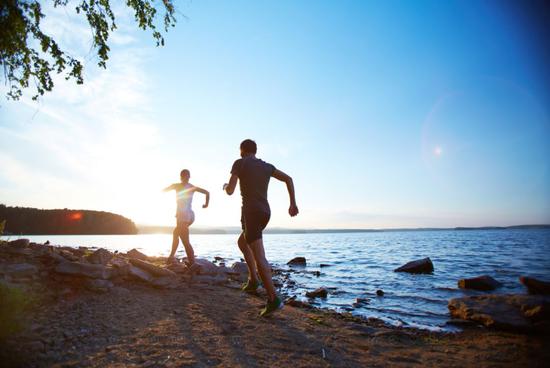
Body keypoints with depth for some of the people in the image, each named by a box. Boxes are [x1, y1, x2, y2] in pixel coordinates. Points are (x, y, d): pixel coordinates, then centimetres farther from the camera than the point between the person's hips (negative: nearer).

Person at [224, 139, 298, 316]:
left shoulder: (239, 163, 1)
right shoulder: (267, 166, 17)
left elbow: (230, 190, -7)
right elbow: (288, 179, 6)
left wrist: (225, 186, 18)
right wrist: (293, 203, 4)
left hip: (251, 213, -7)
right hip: (265, 213, 7)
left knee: (259, 258, -9)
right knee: (241, 242, 27)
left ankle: (273, 299, -14)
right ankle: (253, 279, 20)